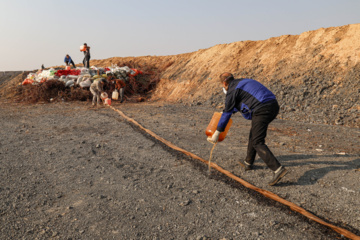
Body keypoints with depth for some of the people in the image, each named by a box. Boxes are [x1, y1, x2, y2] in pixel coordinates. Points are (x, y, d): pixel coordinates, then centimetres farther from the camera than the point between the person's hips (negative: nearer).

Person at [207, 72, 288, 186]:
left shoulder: (232, 90, 1)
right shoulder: (244, 82, 27)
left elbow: (227, 113, 2)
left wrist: (217, 133, 9)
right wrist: (232, 110, 54)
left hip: (262, 110, -9)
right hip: (274, 105, 9)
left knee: (257, 143, -5)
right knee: (254, 133, 25)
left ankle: (278, 169, -16)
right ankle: (248, 163, 37)